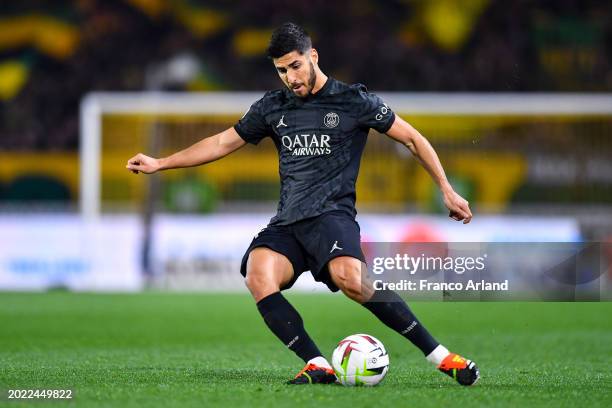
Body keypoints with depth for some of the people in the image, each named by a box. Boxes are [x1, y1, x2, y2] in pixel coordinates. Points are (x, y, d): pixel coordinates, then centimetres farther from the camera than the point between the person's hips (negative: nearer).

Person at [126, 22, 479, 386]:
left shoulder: (354, 100, 4)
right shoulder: (273, 107, 16)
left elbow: (413, 138, 9)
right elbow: (224, 142, 26)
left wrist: (447, 191, 5)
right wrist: (160, 164, 23)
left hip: (332, 215, -5)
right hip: (287, 223, 5)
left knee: (349, 278, -35)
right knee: (258, 275, -29)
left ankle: (439, 355, -27)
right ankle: (319, 366, -28)